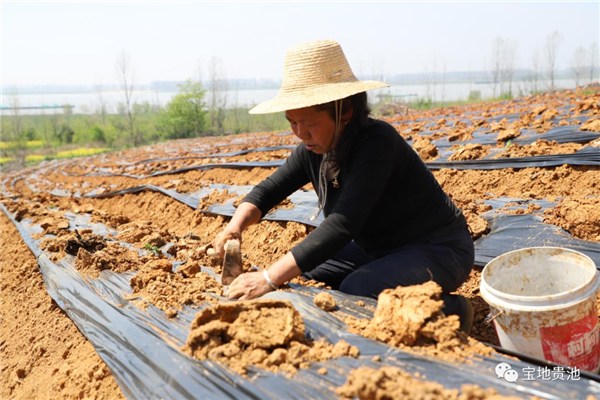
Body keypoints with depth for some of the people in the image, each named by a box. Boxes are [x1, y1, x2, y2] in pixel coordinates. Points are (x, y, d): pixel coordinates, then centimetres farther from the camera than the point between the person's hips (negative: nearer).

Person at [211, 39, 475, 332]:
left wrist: (269, 279, -41)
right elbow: (268, 190, 3)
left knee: (358, 290, -33)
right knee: (302, 277, 1)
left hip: (438, 249, -8)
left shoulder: (377, 143, -30)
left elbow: (342, 224, -39)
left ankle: (451, 312, -6)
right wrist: (236, 226, -19)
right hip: (376, 247, 8)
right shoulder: (312, 150, -6)